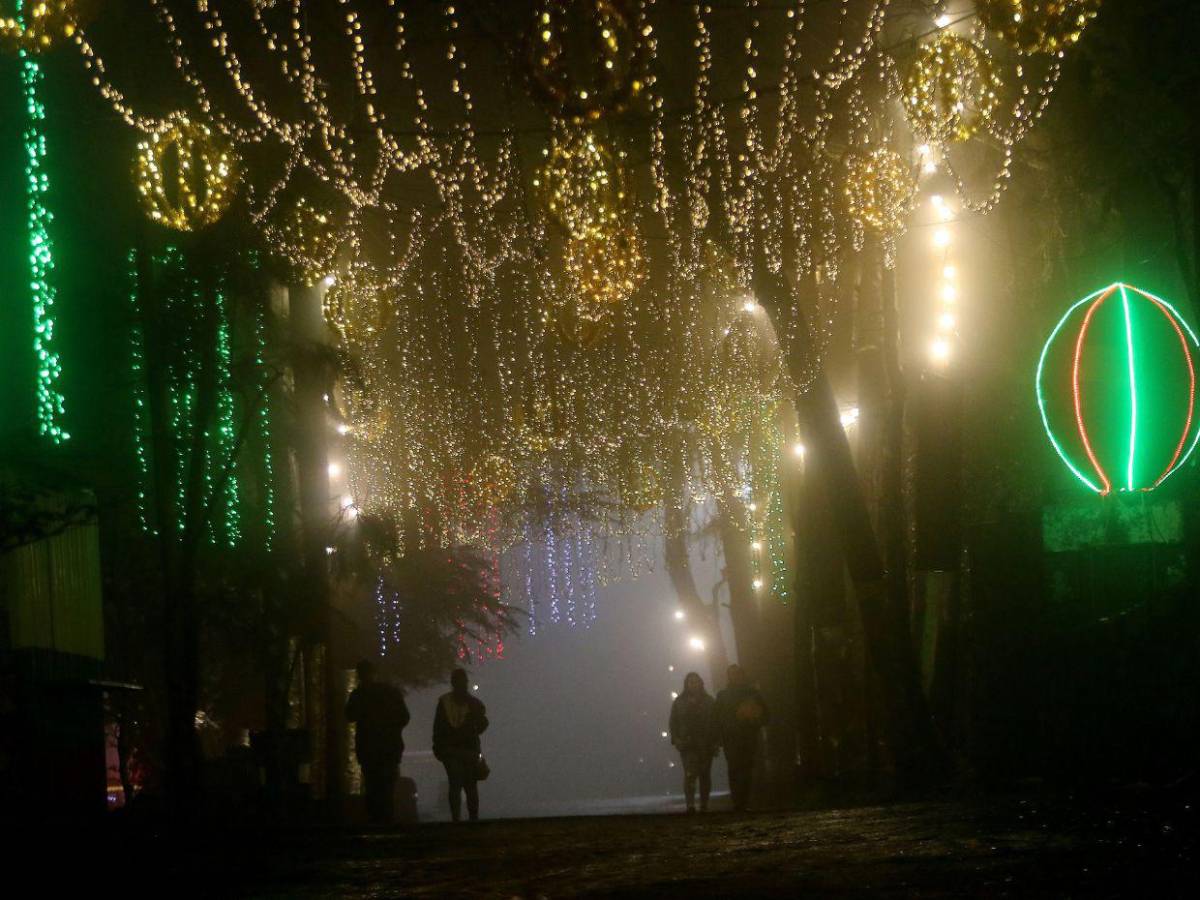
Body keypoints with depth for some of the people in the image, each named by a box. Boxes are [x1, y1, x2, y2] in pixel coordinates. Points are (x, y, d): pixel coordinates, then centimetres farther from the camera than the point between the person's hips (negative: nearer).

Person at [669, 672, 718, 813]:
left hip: (706, 744, 1)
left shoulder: (709, 701, 9)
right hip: (687, 743, -1)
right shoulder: (679, 702, 9)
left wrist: (715, 742, -2)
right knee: (689, 773, -15)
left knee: (705, 774, 5)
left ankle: (704, 805, 13)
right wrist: (676, 739, -4)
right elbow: (673, 722, 9)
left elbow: (715, 722, 6)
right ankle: (690, 804, -23)